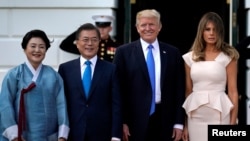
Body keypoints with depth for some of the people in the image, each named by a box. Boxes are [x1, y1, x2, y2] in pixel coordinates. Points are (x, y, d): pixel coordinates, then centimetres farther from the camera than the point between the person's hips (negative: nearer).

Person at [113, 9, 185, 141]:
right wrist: (122, 122, -7)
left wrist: (179, 123, 2)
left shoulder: (173, 53, 8)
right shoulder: (124, 52, 2)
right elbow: (118, 89, -1)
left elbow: (179, 89, 7)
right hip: (135, 122, -2)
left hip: (165, 121, 2)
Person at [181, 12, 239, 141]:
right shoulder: (190, 57, 8)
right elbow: (188, 91, 9)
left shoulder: (228, 57, 0)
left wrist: (233, 123, -8)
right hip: (196, 116, 3)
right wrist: (184, 124, 5)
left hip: (219, 115, -3)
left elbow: (233, 91, -2)